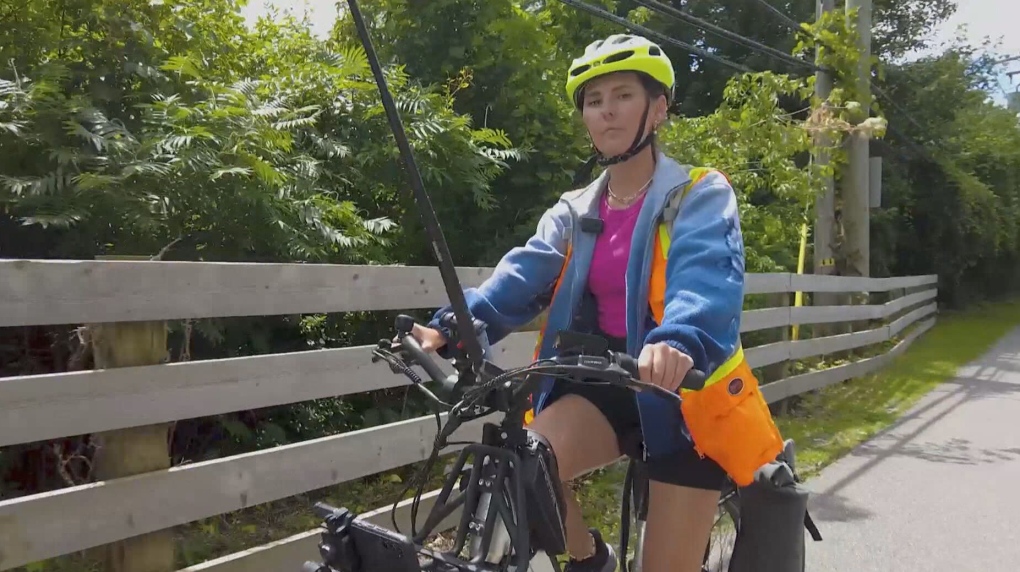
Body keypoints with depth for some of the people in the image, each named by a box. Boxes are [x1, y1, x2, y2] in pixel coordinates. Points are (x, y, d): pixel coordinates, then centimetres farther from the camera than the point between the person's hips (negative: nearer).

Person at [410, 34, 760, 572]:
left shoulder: (700, 197, -6)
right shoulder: (575, 213, 8)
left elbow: (706, 280, -27)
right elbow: (521, 276, -9)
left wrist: (679, 343, -50)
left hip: (685, 392, -3)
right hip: (607, 380, 3)